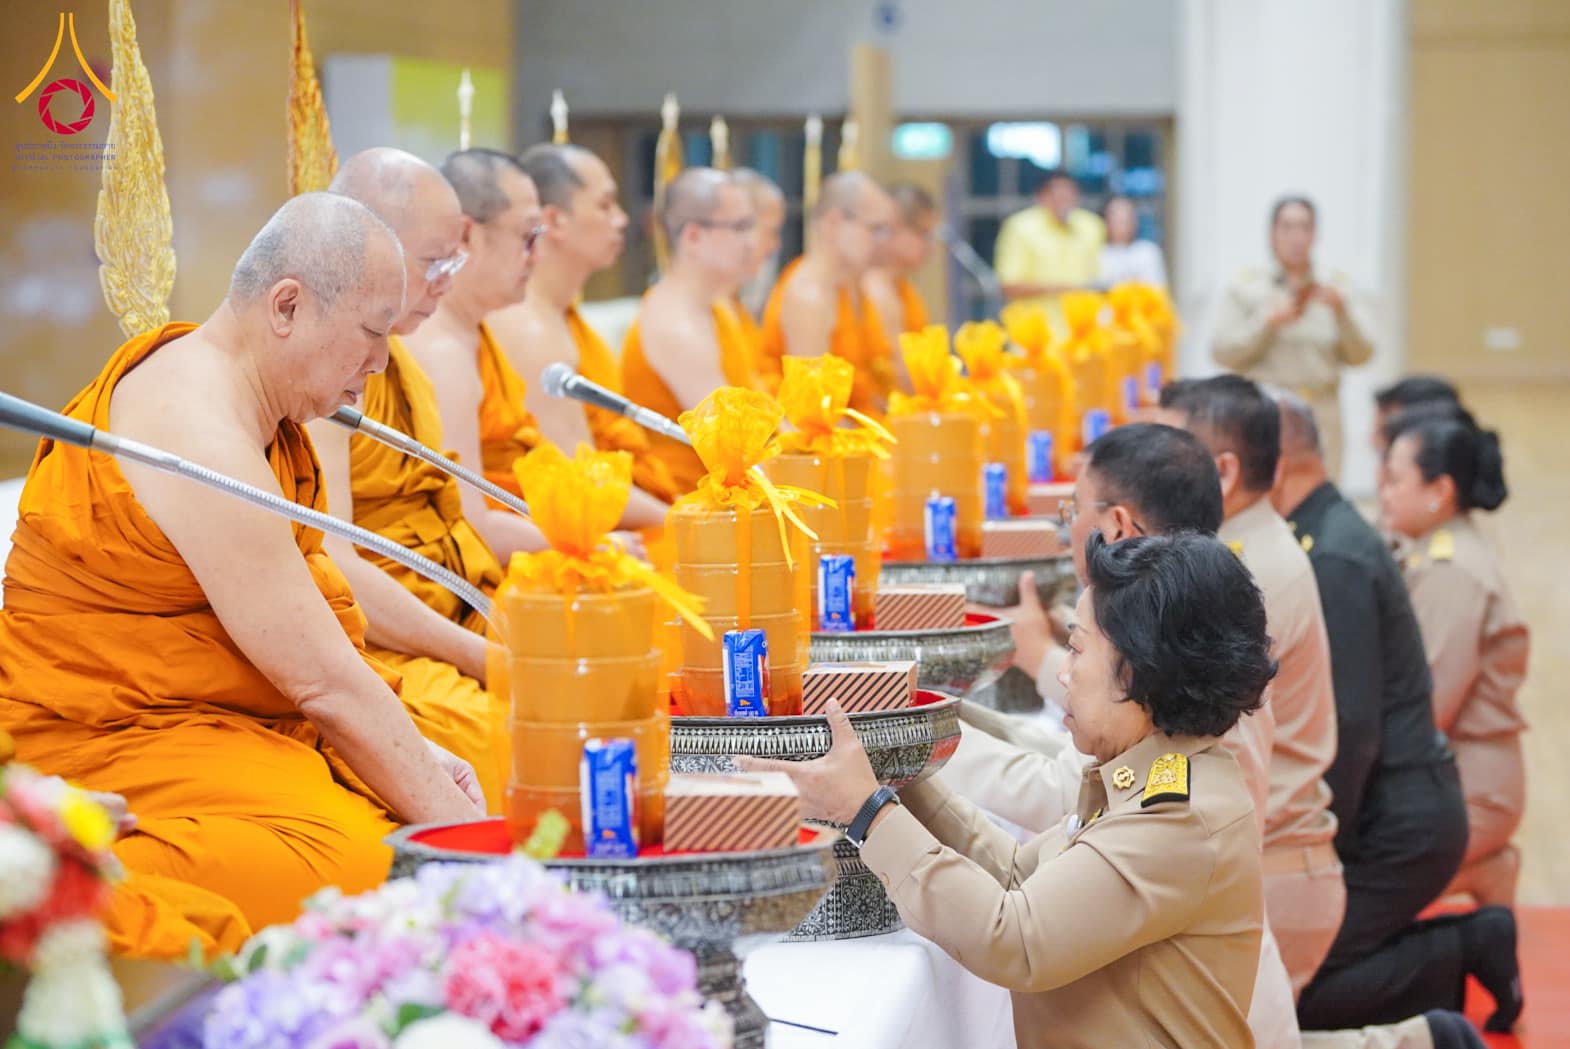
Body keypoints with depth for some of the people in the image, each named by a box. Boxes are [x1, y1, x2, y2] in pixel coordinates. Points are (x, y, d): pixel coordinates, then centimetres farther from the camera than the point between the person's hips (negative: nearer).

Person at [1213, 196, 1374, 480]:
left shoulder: (1335, 286, 11)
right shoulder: (1246, 286, 6)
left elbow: (1360, 355, 6)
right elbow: (1223, 352, 0)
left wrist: (1341, 312, -9)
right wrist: (1269, 321, -11)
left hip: (1321, 415, 2)